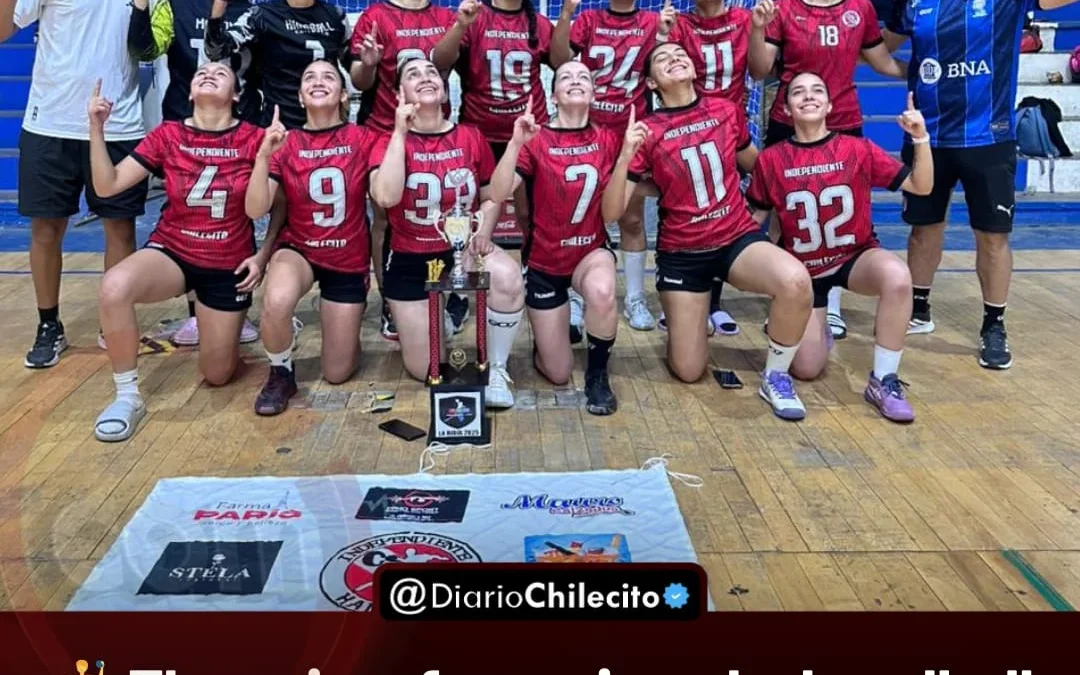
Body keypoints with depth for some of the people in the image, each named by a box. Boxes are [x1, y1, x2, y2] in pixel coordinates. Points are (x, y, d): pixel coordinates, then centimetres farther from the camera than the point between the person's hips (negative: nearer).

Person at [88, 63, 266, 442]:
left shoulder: (254, 139, -9)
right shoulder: (167, 136, -4)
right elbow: (107, 186, -7)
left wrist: (263, 256, -12)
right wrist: (97, 128, -18)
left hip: (229, 265, -1)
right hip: (172, 251, 1)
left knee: (216, 376, 5)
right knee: (114, 286, -34)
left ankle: (228, 328, 43)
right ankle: (127, 397, -16)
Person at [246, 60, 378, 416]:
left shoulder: (363, 138, -8)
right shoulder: (285, 143, -8)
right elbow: (255, 210, -18)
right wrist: (264, 154, -29)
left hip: (349, 259, 0)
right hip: (298, 249, 0)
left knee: (337, 374, 4)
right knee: (276, 301, -39)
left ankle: (346, 321, 39)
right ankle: (281, 374, -7)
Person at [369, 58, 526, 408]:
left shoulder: (471, 137, -3)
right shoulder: (389, 142, -7)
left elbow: (491, 197, 6)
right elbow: (386, 197, -26)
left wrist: (484, 230, -16)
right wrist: (401, 133, -21)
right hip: (410, 259, -1)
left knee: (508, 278, -35)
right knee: (426, 370, -1)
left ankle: (496, 370, -13)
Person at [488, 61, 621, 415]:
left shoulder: (608, 140, -4)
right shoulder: (536, 141, -12)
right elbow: (497, 194, -25)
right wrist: (516, 142, -36)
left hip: (592, 250, 1)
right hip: (544, 260, -1)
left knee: (602, 291, -39)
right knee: (558, 374, 2)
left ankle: (597, 375, -11)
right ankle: (549, 331, 39)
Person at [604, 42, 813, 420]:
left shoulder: (727, 112, 1)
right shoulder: (648, 133, -6)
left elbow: (754, 165, 22)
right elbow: (611, 213, -13)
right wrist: (626, 155, -25)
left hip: (738, 238, 1)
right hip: (682, 253, -1)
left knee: (796, 281, -33)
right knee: (688, 371, 0)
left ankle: (776, 376, -8)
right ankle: (690, 319, 35)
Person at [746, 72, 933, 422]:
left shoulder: (858, 149, -8)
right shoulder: (771, 159, -8)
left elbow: (921, 186, -8)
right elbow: (753, 218, 4)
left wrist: (921, 139, -22)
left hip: (856, 257, 0)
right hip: (803, 269, 1)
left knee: (897, 277, -37)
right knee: (806, 369, -8)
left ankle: (883, 381, -20)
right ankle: (818, 333, 32)